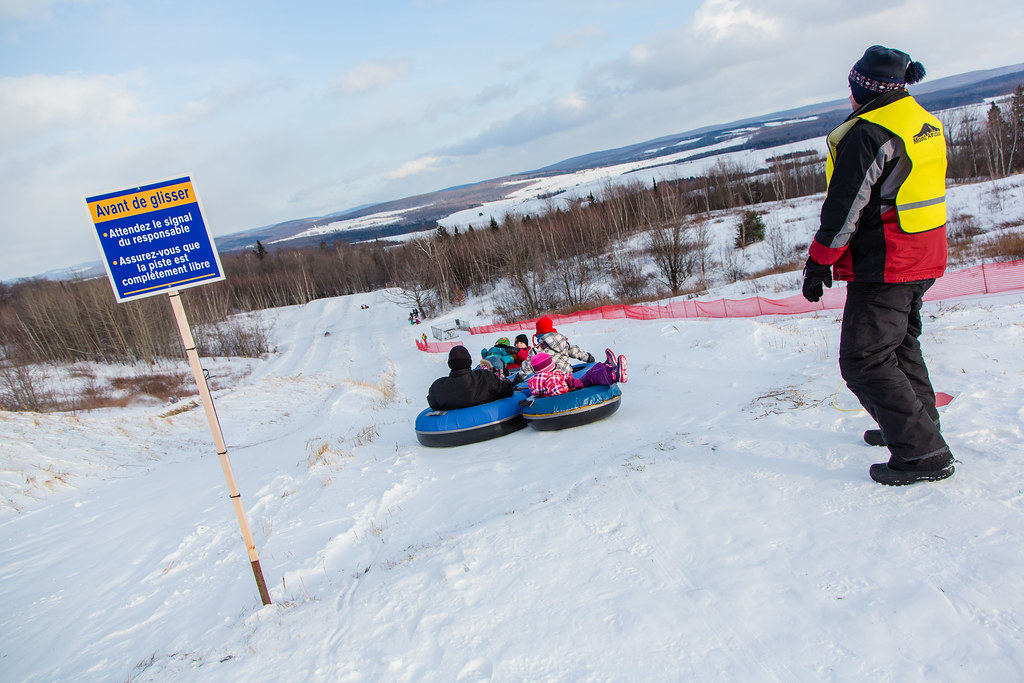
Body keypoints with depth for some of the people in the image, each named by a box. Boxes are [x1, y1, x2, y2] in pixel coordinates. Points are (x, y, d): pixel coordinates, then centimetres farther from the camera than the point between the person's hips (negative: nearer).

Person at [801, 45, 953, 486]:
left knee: (864, 361, -5)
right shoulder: (926, 124, 12)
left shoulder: (867, 133, -18)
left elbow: (845, 209, -20)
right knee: (901, 344, 23)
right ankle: (919, 426, 35)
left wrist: (818, 263, -12)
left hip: (883, 266, -10)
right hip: (924, 260, 10)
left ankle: (923, 453, -3)